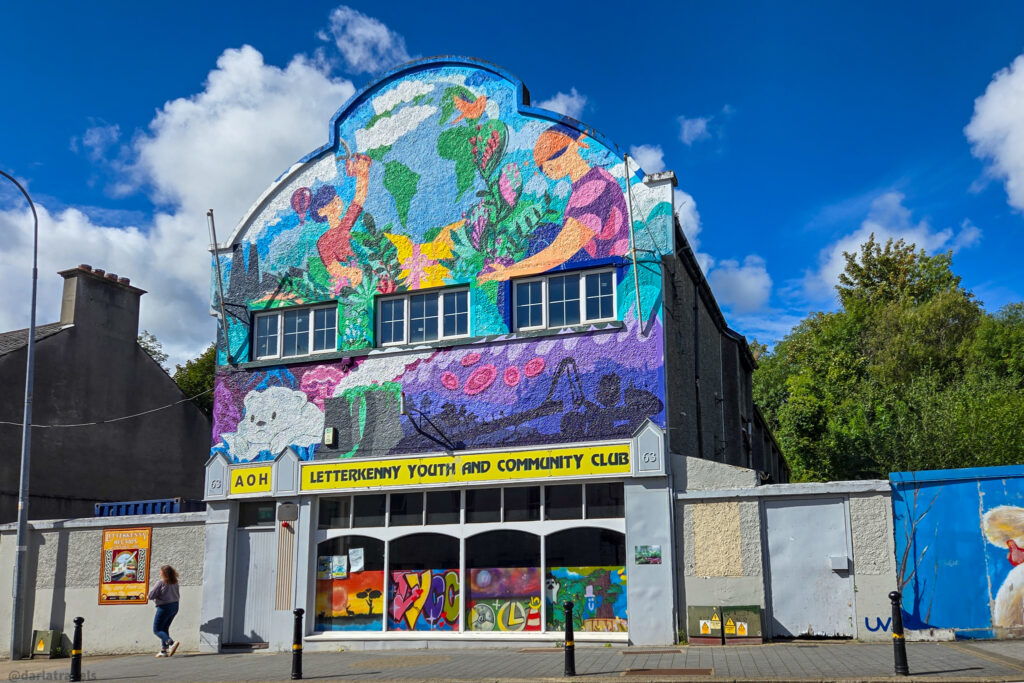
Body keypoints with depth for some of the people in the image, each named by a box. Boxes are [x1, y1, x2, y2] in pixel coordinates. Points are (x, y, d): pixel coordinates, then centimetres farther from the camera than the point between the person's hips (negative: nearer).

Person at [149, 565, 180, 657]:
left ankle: (172, 642, -21)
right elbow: (177, 596, 15)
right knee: (164, 628, 19)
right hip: (175, 606, 7)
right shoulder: (175, 582, 5)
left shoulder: (160, 583, -16)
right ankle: (164, 650, 16)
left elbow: (150, 596, -13)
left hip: (164, 607, -7)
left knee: (157, 630, 1)